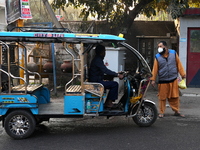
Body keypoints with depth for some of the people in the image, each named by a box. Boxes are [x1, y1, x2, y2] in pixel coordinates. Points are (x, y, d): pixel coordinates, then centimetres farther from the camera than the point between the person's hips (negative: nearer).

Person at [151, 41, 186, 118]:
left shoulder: (173, 53, 3)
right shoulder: (158, 57, 0)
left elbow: (179, 64, 8)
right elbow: (155, 69, 1)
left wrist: (183, 74, 6)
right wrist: (153, 79, -2)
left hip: (173, 80, 1)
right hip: (163, 81, -1)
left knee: (175, 97, 7)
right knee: (162, 97, 4)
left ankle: (176, 111, 19)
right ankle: (161, 112, 16)